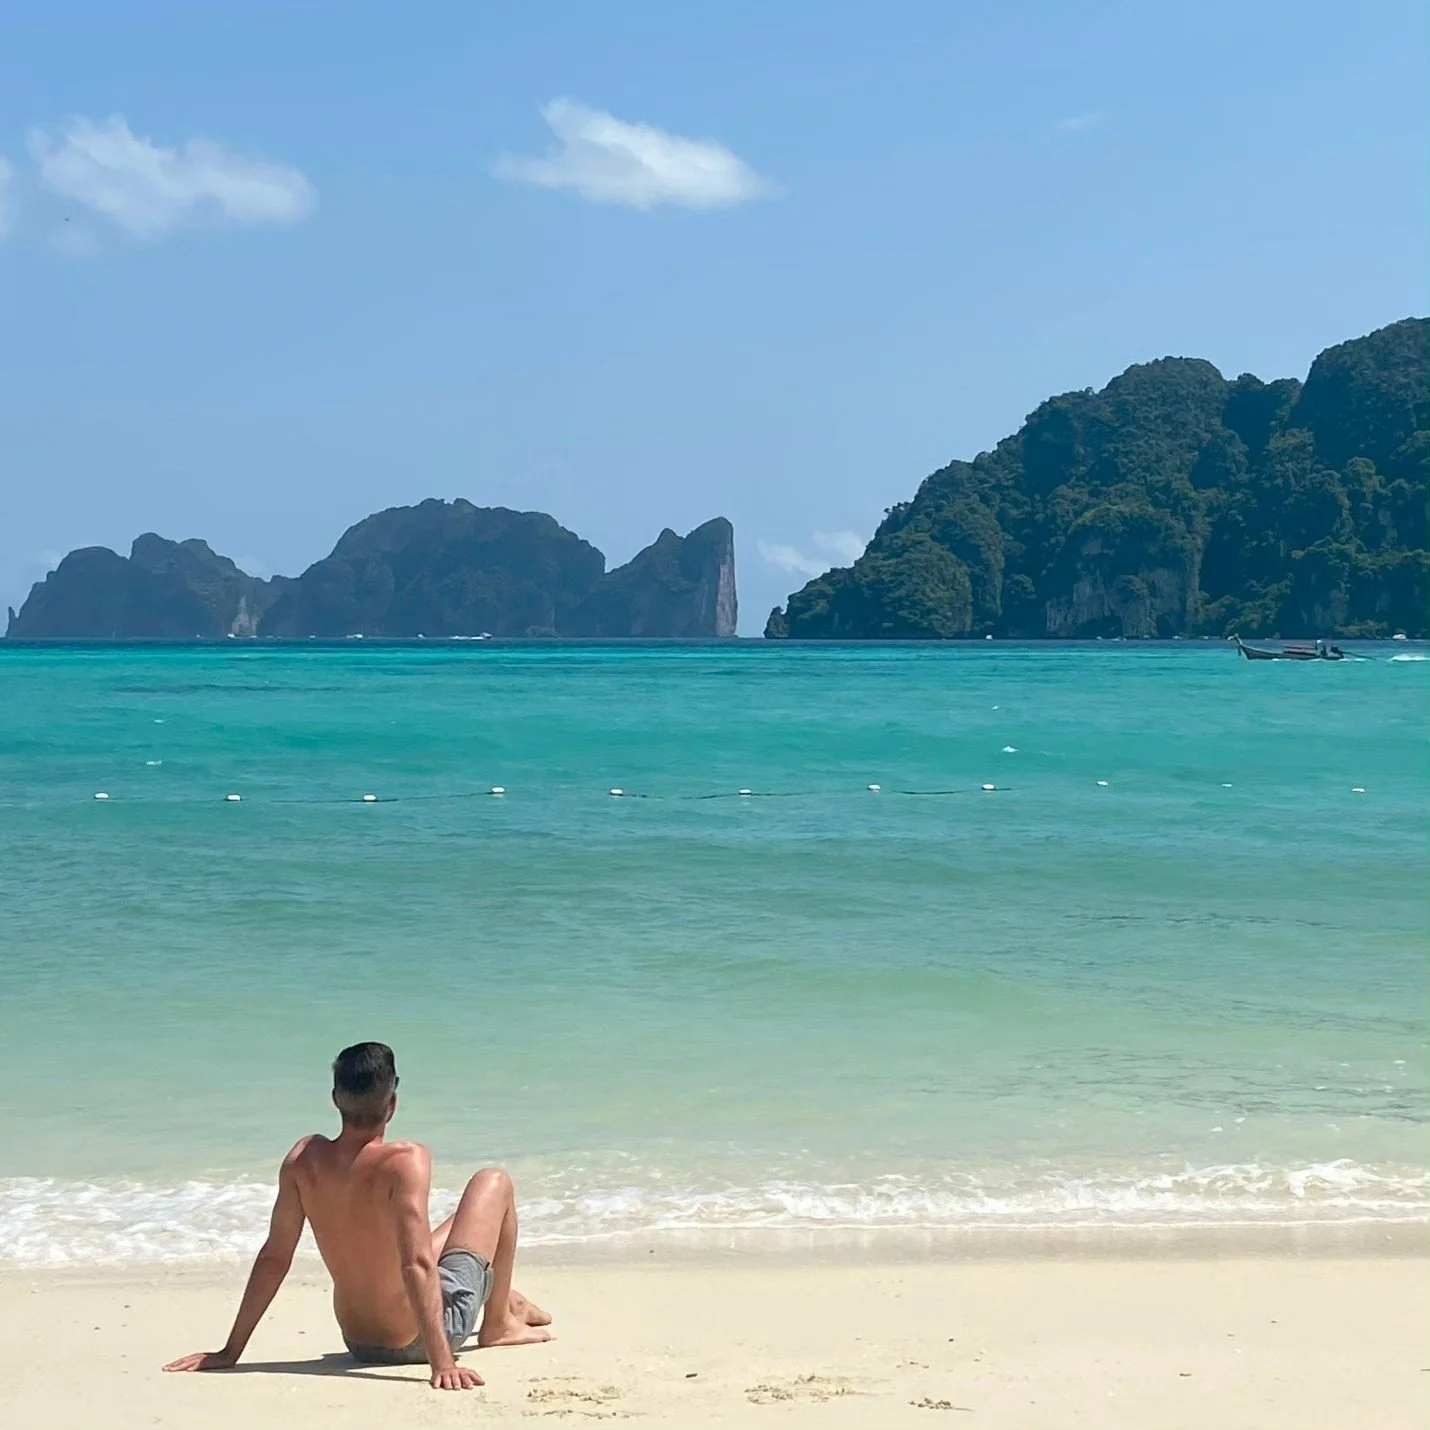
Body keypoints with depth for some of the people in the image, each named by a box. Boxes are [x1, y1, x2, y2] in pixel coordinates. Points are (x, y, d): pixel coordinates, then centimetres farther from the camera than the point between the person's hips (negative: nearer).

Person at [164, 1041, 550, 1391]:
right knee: (494, 1182, 13)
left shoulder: (303, 1159, -12)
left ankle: (504, 1299, 61)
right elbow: (417, 1265, -35)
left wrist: (230, 1352, -2)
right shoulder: (406, 1161, -28)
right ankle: (497, 1324, 25)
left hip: (360, 1344, 6)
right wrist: (442, 1363, -37)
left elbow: (273, 1258, -8)